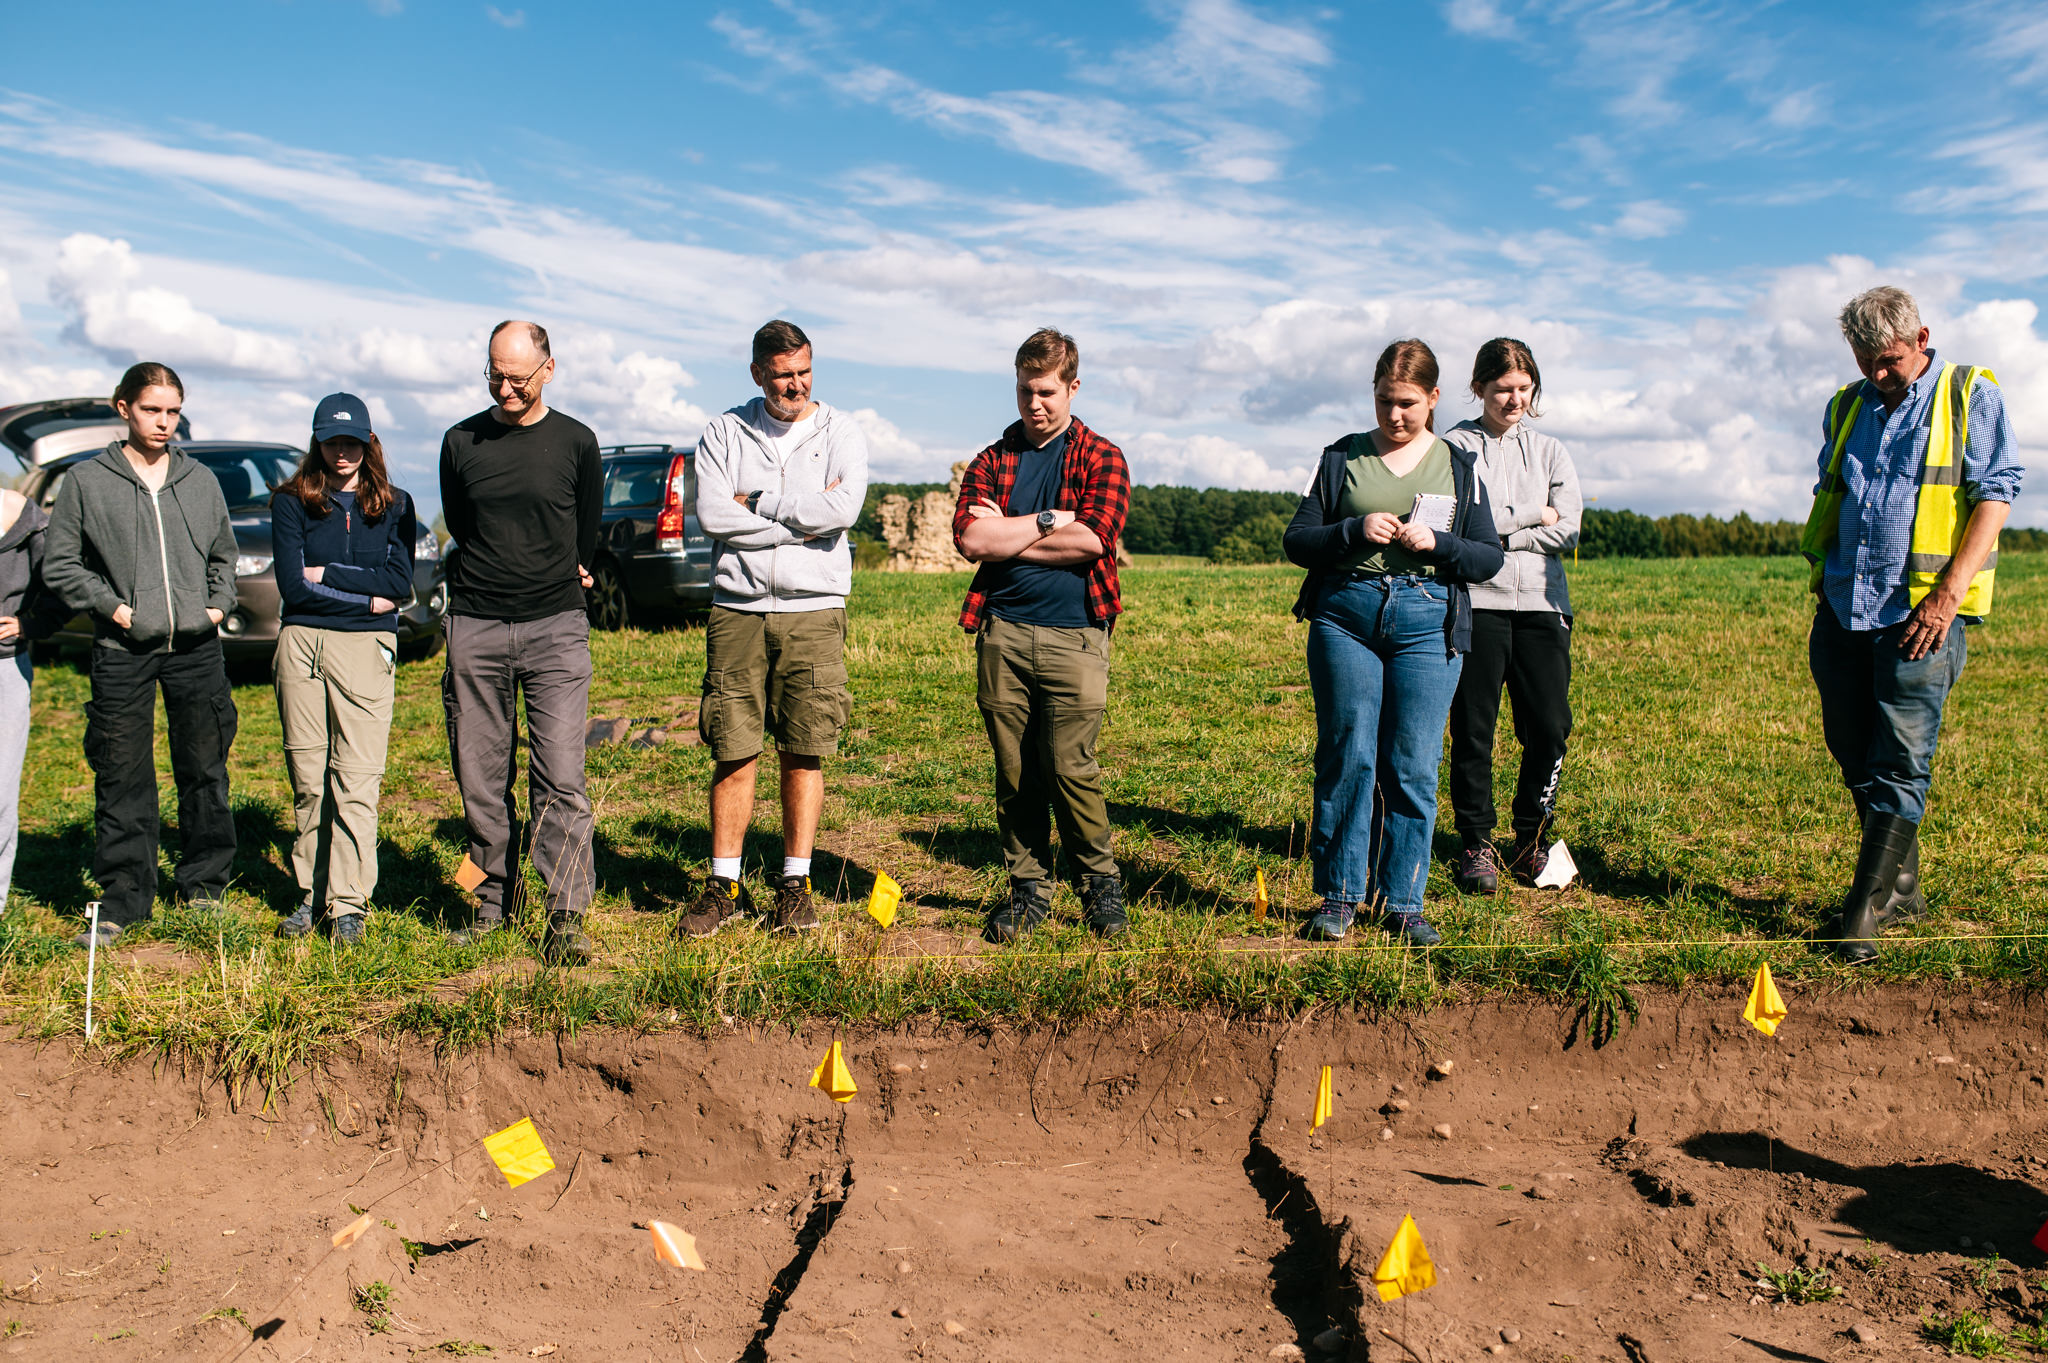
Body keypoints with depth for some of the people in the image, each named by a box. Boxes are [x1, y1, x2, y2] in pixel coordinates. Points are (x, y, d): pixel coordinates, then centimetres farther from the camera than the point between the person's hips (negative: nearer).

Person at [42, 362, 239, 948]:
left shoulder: (202, 480, 11)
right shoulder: (86, 481, 3)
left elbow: (224, 555, 22)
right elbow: (60, 563, 5)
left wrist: (219, 603, 6)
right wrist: (112, 606, -7)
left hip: (197, 648, 2)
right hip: (123, 651, -2)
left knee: (205, 769, 7)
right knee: (123, 779, 1)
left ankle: (204, 884, 21)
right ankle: (125, 897, 10)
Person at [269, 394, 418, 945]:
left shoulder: (394, 505, 11)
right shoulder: (291, 502, 9)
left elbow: (401, 583, -1)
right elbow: (292, 585, -2)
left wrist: (326, 574, -4)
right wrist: (368, 596, -5)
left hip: (366, 650, -1)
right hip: (302, 645, 1)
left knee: (357, 780, -7)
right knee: (308, 779, 3)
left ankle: (350, 903, -3)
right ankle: (311, 894, 14)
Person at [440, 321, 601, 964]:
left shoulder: (575, 443, 4)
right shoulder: (461, 442, 9)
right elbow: (460, 527, 17)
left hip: (555, 626, -2)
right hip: (475, 626, 2)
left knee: (560, 776, -9)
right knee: (481, 776, 5)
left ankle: (567, 917, -6)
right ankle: (491, 902, 18)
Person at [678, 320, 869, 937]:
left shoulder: (840, 433, 7)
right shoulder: (723, 433, 8)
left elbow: (842, 509, -11)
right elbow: (713, 515, -7)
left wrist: (759, 503, -6)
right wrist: (803, 516, -8)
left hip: (813, 611, 0)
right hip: (737, 609, 1)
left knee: (803, 754, 2)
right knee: (733, 752, 1)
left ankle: (795, 884, 12)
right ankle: (724, 886, 10)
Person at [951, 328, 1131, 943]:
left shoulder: (1103, 460, 7)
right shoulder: (991, 461, 14)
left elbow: (1092, 539, -11)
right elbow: (970, 539, -2)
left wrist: (1006, 534, -4)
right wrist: (1048, 522, -5)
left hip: (1074, 636, -3)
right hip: (1002, 633, 3)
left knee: (1070, 769, -6)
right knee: (1015, 773, 6)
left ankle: (1101, 883, 13)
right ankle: (1028, 889, 18)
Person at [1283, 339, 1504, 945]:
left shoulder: (1459, 465, 12)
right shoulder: (1343, 457, 10)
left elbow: (1489, 556, 9)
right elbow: (1297, 541, 6)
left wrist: (1437, 543, -10)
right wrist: (1355, 530, -11)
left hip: (1427, 622, 1)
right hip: (1345, 616, 0)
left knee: (1414, 767, -1)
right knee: (1347, 756, -2)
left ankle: (1403, 902, 9)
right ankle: (1338, 896, 8)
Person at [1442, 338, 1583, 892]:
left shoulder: (1551, 451, 16)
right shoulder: (1454, 446, 5)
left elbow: (1567, 530, 2)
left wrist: (1496, 533, -7)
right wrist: (1531, 515, -1)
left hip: (1542, 603, 3)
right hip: (1475, 602, -3)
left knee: (1549, 729, -1)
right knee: (1473, 730, -1)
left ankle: (1531, 841, 14)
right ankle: (1476, 845, 10)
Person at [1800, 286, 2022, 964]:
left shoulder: (1970, 396, 2)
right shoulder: (1846, 407, 16)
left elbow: (1994, 496, -5)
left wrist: (1949, 592, -15)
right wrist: (1821, 589, 14)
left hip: (1923, 611, -5)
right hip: (1845, 609, 6)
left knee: (1900, 763, -8)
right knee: (1856, 755, 10)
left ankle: (1864, 910, -5)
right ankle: (1900, 889, 24)